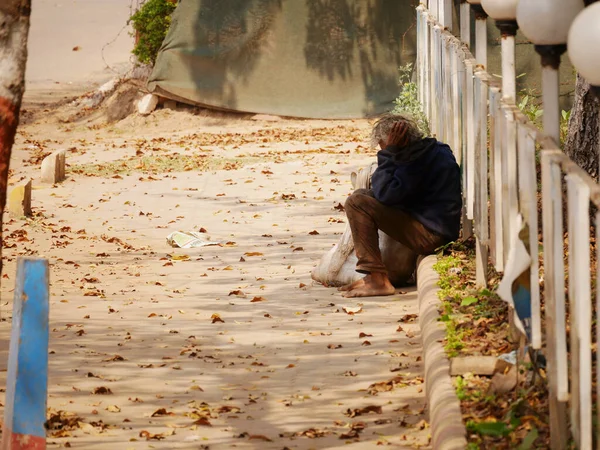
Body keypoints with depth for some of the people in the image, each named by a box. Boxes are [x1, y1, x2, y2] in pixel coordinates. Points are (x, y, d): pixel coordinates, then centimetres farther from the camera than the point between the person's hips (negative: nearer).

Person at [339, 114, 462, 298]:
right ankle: (374, 276, 12)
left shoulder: (420, 157, -18)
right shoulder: (436, 149, 13)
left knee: (357, 203, -17)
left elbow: (385, 194, -23)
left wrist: (389, 152, -17)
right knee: (361, 194, 18)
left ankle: (378, 281, -19)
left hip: (430, 236, -11)